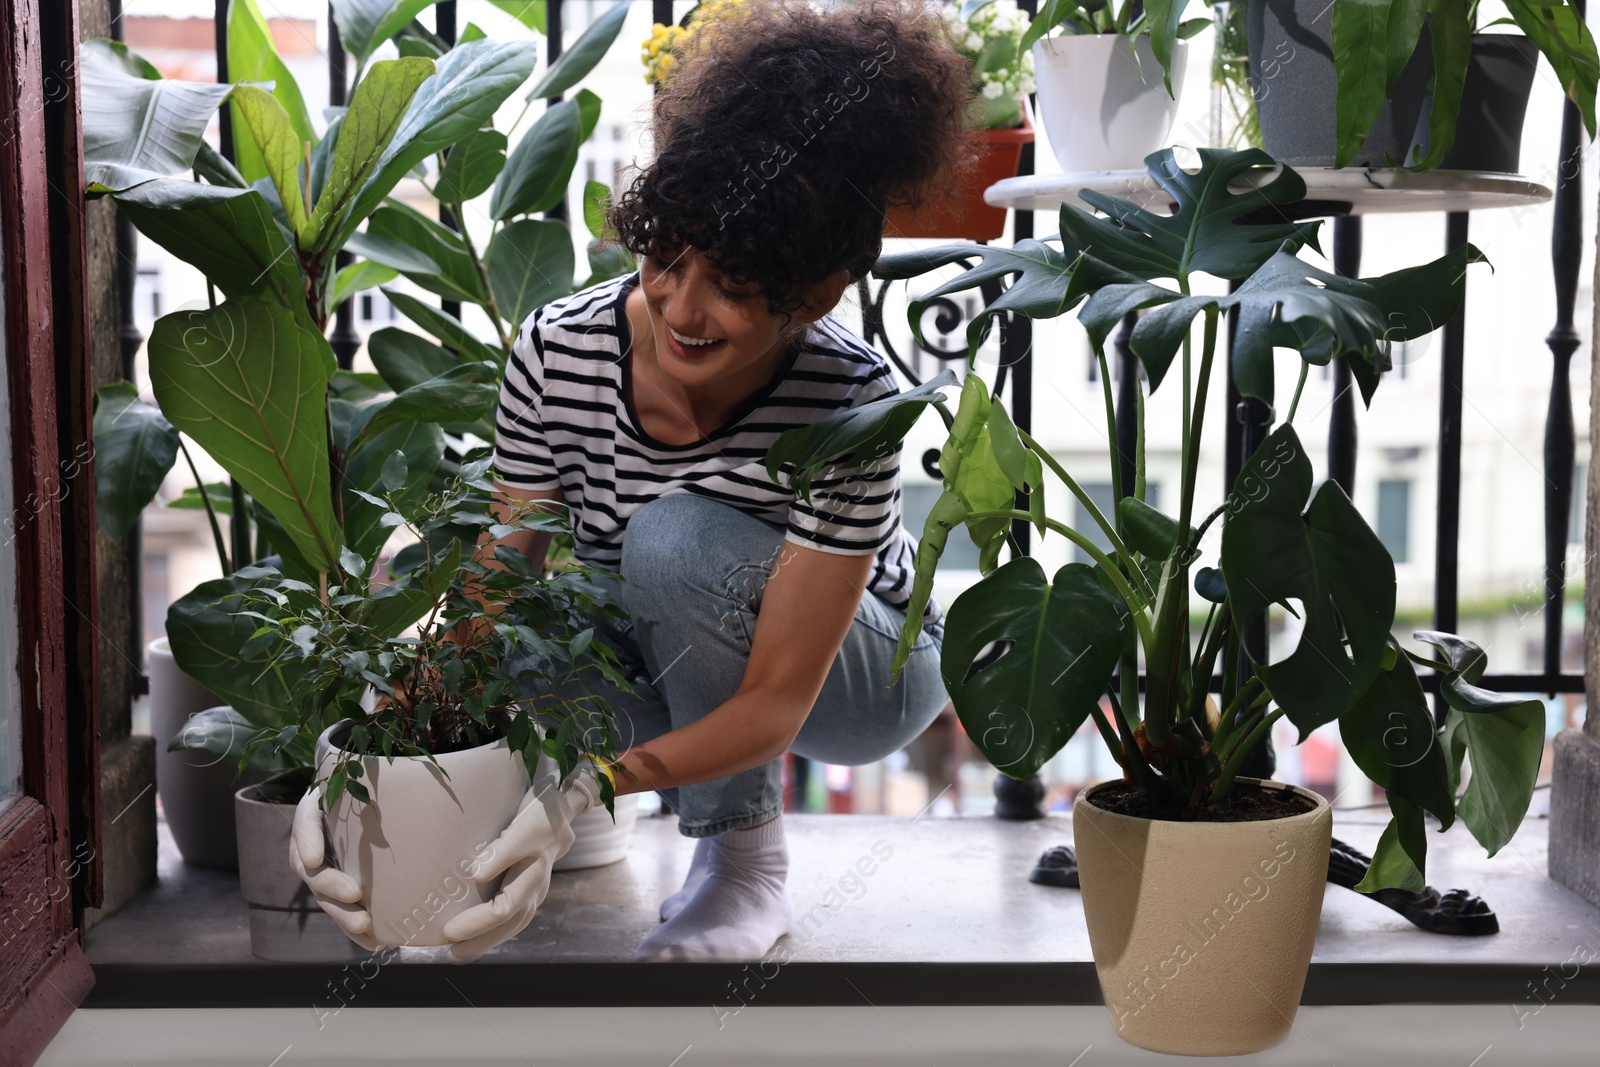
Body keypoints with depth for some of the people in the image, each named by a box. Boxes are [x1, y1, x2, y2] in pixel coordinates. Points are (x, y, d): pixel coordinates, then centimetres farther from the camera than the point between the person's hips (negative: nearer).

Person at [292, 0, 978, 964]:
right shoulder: (558, 352, -23)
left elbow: (777, 701, -32)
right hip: (672, 671, 4)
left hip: (865, 670, -3)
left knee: (681, 537, -34)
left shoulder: (852, 404, -33)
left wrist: (583, 794, -47)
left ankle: (749, 860, -12)